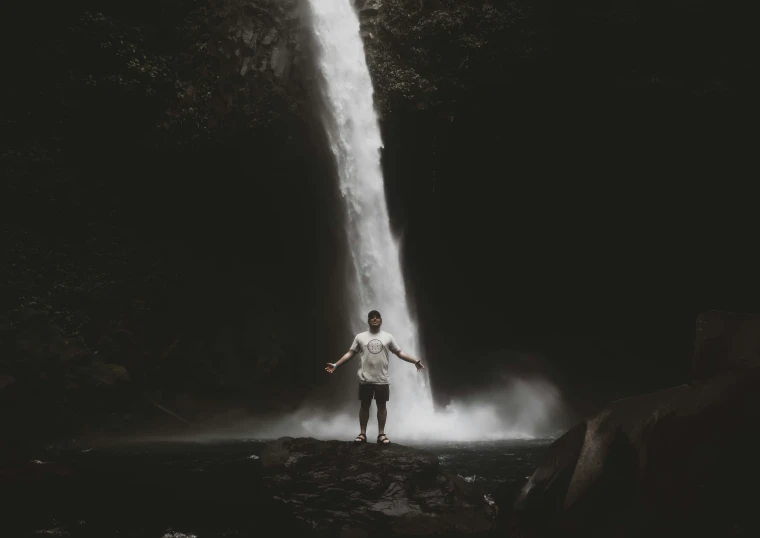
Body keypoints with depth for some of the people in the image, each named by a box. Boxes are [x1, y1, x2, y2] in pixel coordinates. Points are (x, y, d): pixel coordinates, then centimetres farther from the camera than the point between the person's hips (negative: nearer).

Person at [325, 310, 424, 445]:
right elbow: (350, 353, 4)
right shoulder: (360, 337, 5)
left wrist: (415, 361, -4)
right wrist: (336, 365, -5)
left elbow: (400, 353, 6)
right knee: (365, 405, 5)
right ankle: (362, 433, 11)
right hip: (365, 379, 0)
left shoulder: (388, 337, 6)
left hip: (382, 379, 0)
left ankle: (381, 434, 11)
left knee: (381, 405, 4)